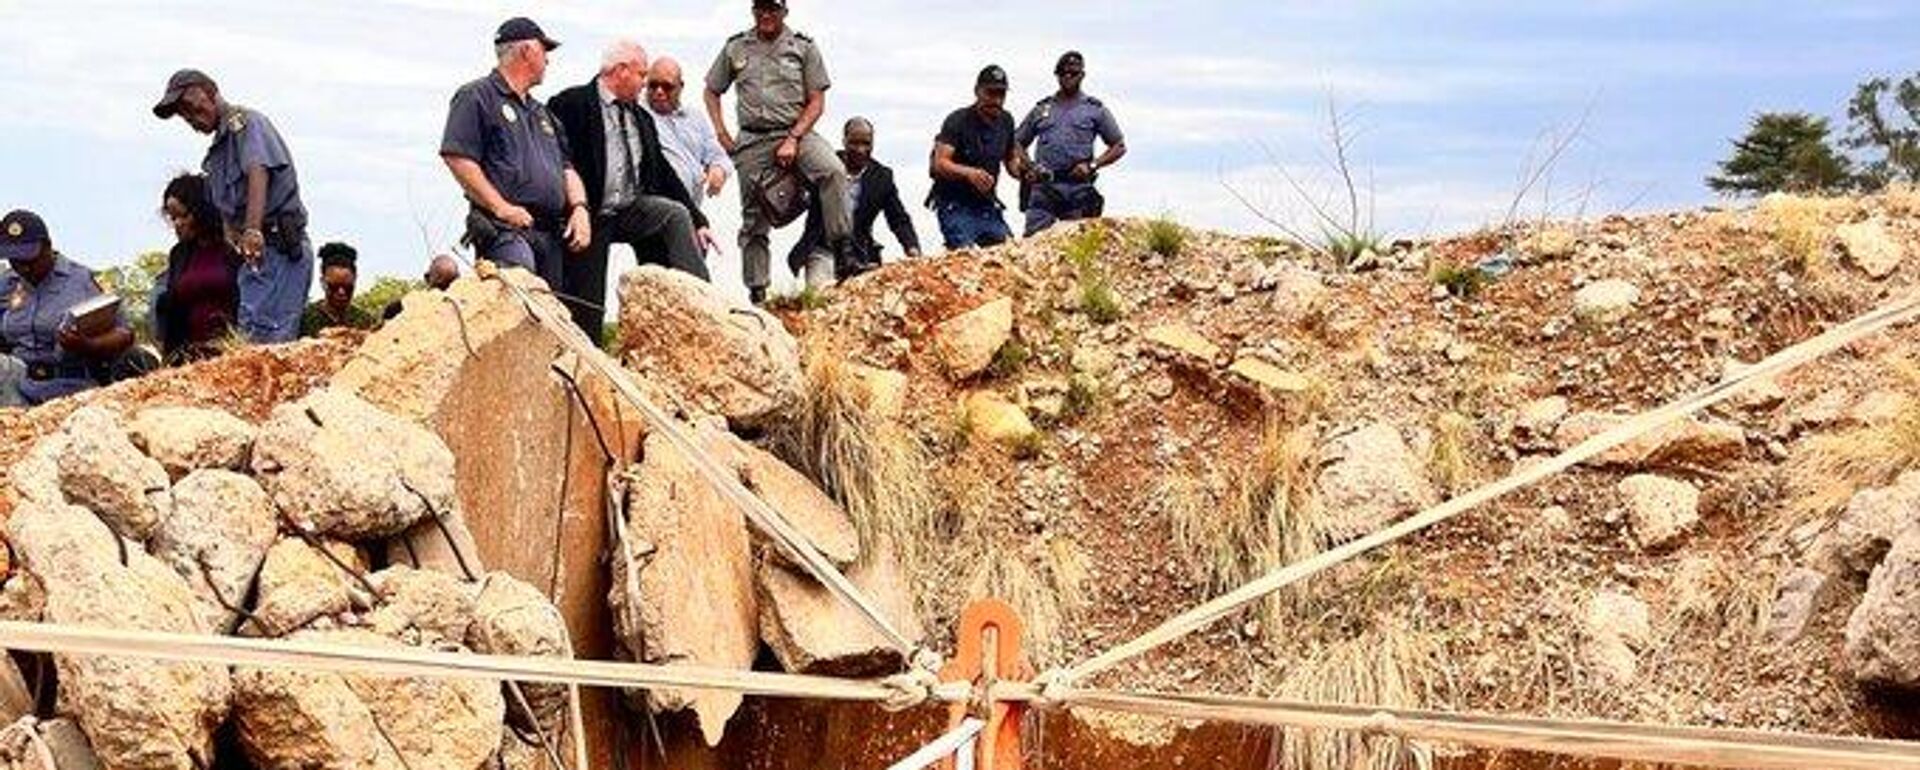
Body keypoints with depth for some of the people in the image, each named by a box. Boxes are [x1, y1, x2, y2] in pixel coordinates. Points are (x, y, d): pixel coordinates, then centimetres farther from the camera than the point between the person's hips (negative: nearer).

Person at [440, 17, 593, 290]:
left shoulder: (541, 112, 28)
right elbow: (457, 158, -9)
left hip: (551, 234, 8)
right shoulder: (478, 97, 2)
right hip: (506, 229, -8)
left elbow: (566, 168, 27)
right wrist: (501, 207, -16)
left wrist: (579, 208, 6)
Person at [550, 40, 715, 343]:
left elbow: (663, 172, 13)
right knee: (586, 311, -3)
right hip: (591, 216, -5)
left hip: (633, 210, 5)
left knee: (677, 214, -22)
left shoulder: (641, 119, 14)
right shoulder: (571, 105, -7)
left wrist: (698, 221, 5)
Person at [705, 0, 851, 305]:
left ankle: (843, 249, -28)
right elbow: (711, 93, 19)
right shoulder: (735, 48, 9)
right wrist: (722, 136, 7)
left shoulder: (804, 47, 4)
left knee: (833, 171, -31)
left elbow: (816, 102, 1)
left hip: (797, 133, -2)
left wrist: (792, 140, -10)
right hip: (752, 141, 2)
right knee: (754, 220, 2)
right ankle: (757, 293, 9)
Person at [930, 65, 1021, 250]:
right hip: (955, 206, -6)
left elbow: (1011, 160, 22)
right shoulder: (958, 121, -11)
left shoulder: (1005, 121, 10)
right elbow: (939, 164, -22)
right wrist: (968, 173, -41)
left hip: (987, 206, 7)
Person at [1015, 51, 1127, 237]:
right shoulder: (1042, 109, 17)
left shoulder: (1095, 109, 12)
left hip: (1078, 187, -1)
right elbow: (1017, 142, 22)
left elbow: (1119, 147, 12)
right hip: (1043, 187, 1)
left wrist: (1092, 165, -2)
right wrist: (1029, 166, 3)